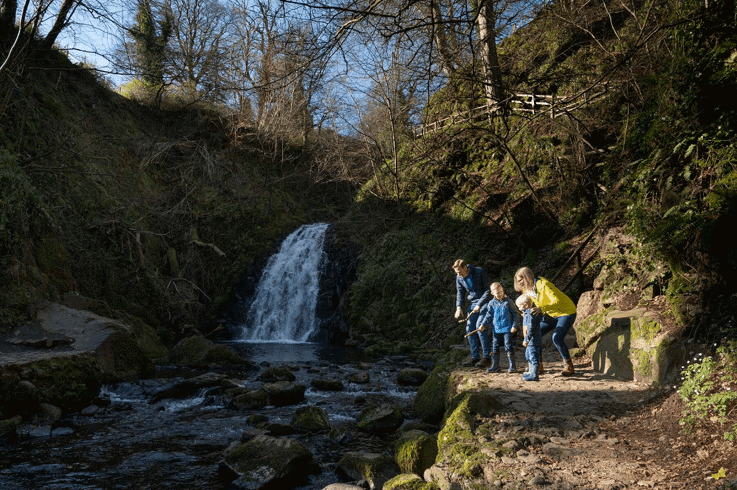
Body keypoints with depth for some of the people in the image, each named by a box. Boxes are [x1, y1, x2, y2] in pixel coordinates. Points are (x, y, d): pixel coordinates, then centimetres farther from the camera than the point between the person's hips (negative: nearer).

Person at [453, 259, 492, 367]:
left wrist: (479, 304, -19)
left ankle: (487, 358, -5)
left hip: (483, 302, -6)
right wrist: (459, 307, -5)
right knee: (469, 329, 0)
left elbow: (488, 290, -13)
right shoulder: (459, 278, 1)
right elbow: (460, 293, 10)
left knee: (480, 328, -14)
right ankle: (475, 357, 9)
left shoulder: (480, 272, -16)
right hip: (472, 304, 6)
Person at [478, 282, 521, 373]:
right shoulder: (492, 303, 4)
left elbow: (516, 314, 1)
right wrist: (483, 324, -1)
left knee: (508, 346, -3)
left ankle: (512, 366, 8)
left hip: (507, 328, -4)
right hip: (496, 329, 4)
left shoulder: (508, 301, -3)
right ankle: (495, 365, 19)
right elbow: (489, 315, 10)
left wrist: (514, 325, -5)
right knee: (494, 347, 8)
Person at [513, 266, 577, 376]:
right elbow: (531, 305, 9)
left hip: (566, 312, -8)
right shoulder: (528, 289, -2)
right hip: (551, 315, 8)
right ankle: (538, 366, 4)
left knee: (557, 338, -24)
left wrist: (541, 309, -53)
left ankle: (569, 367, -6)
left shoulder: (543, 284, -28)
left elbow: (557, 301, -38)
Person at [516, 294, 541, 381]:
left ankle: (534, 375, -4)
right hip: (530, 342, 11)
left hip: (533, 341, -11)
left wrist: (526, 339, -25)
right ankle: (531, 371, 35)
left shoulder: (530, 314, -20)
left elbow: (531, 328, -25)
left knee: (533, 357, -7)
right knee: (528, 356, 23)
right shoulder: (526, 314, 13)